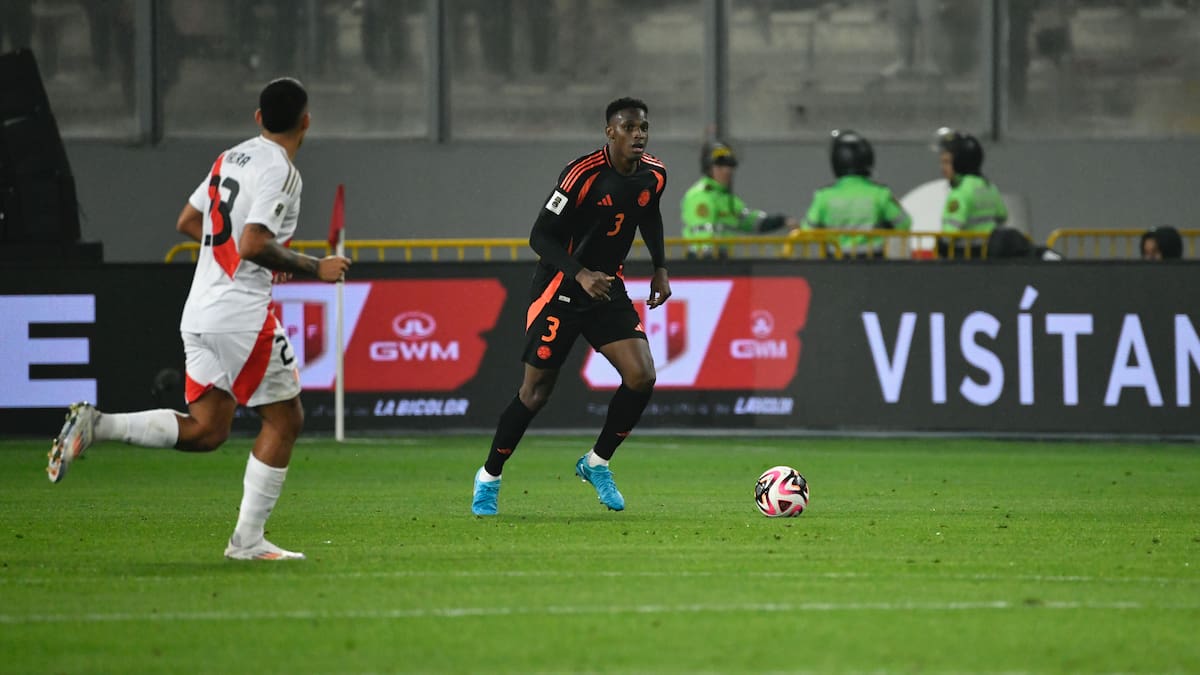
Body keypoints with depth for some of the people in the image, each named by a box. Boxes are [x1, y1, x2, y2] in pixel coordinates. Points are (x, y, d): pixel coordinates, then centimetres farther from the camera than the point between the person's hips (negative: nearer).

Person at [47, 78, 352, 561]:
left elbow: (188, 222, 21)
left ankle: (94, 426, -3)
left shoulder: (230, 158, 13)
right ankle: (248, 540, 3)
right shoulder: (279, 171, -13)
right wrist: (313, 267, -11)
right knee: (284, 420, 4)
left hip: (199, 312, 8)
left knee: (206, 430, 11)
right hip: (243, 315, -8)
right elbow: (254, 245, -22)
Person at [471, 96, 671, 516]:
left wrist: (660, 268, 13)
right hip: (560, 289, -5)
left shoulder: (653, 175, -1)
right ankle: (489, 477, 16)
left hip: (609, 289, 5)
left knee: (642, 376, -12)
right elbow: (540, 236, -19)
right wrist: (580, 274, -31)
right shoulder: (583, 175, -21)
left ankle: (596, 463, 8)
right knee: (537, 390, -3)